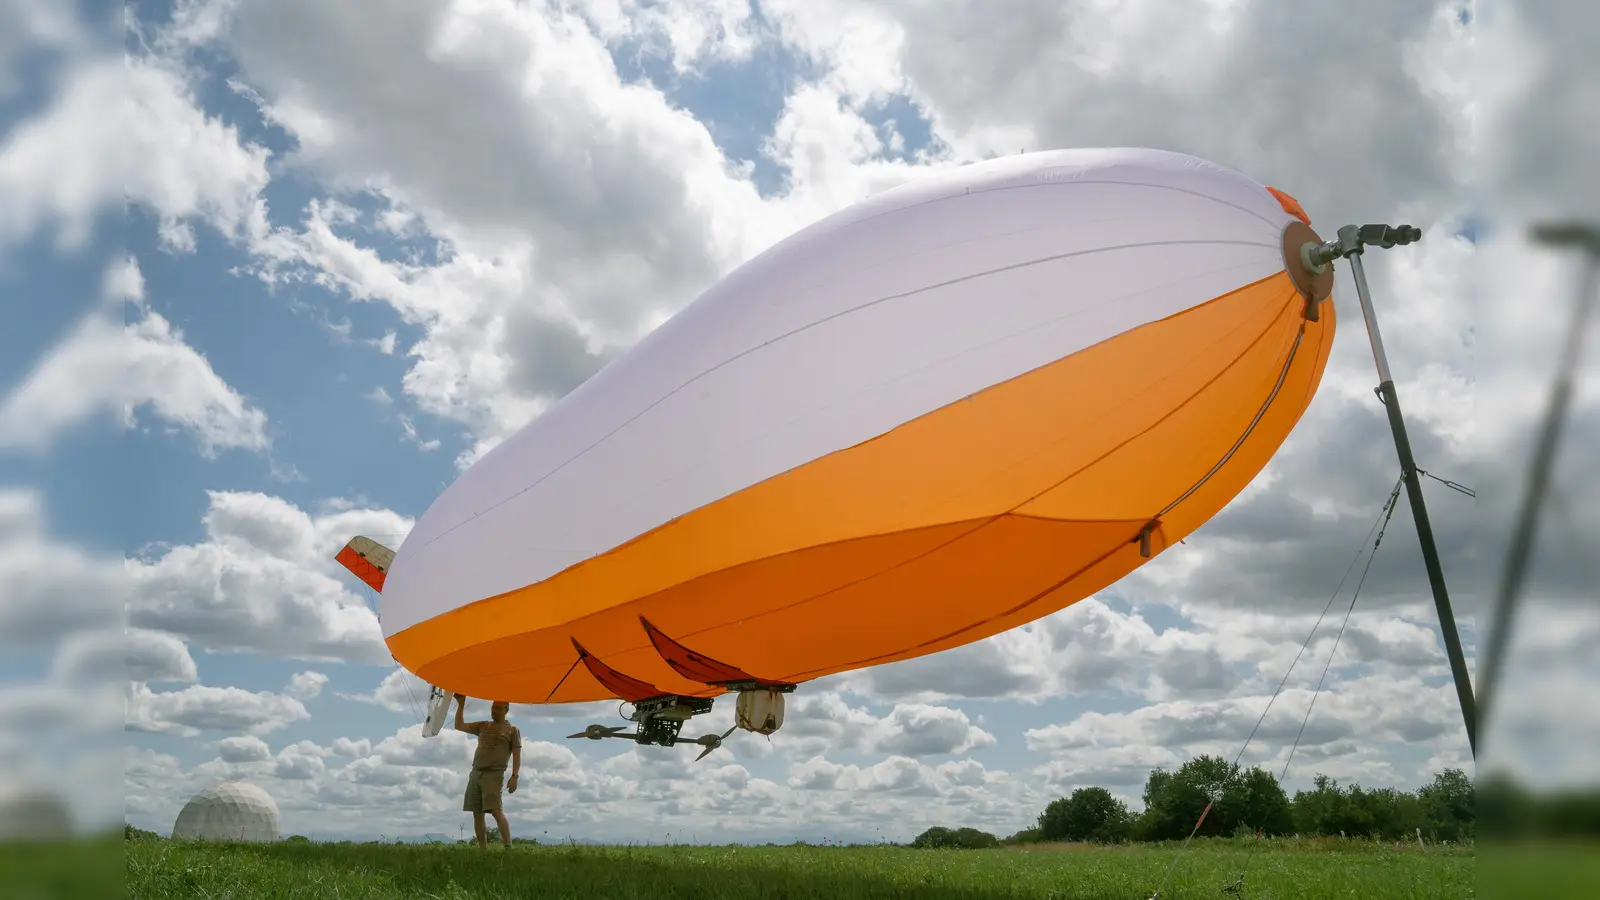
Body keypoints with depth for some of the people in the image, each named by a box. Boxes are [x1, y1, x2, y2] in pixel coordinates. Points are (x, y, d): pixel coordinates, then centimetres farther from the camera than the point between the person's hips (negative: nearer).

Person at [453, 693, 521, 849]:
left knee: (496, 810, -19)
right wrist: (461, 704, 6)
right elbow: (459, 726, 15)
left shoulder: (512, 730, 3)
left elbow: (516, 755, -2)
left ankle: (509, 848, -21)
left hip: (494, 774, -6)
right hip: (475, 773, 6)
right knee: (477, 813, 2)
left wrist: (514, 776, -13)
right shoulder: (482, 726, 18)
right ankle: (483, 849, 7)